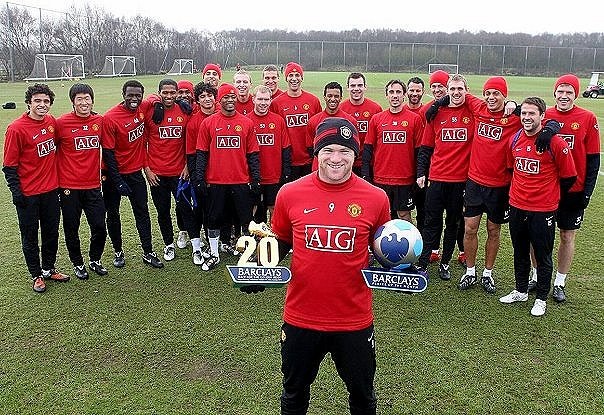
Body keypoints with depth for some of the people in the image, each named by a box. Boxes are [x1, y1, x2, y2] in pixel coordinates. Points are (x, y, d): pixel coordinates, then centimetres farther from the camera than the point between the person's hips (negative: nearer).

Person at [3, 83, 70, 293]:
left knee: (52, 232, 16)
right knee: (30, 236, 9)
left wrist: (59, 180, 15)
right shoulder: (16, 129, -16)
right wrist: (16, 192, -13)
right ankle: (36, 275, 24)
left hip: (51, 189, 6)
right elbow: (9, 165, -11)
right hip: (28, 194, -5)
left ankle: (49, 268, 34)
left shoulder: (52, 122, 1)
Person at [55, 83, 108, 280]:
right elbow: (53, 150, -1)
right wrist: (57, 178, 0)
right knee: (72, 229, 10)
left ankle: (95, 260, 30)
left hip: (93, 186, 3)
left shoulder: (100, 121, 2)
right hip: (69, 187, -3)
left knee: (99, 227, 6)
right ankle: (78, 264, 30)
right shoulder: (62, 123, -9)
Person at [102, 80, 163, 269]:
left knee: (142, 212, 8)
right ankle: (118, 252, 26)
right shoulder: (110, 118, -18)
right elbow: (108, 152, -16)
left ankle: (148, 253, 17)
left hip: (135, 172, 4)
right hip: (114, 174, -4)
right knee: (113, 214, 10)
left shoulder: (144, 108, -5)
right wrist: (118, 182, -18)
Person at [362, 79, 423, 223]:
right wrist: (366, 176, 0)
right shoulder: (376, 119, 5)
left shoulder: (415, 119, 1)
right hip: (380, 180, 1)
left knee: (404, 216, 8)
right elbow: (368, 149, 6)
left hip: (405, 180, -1)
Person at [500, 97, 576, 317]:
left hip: (543, 210, -5)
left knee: (543, 256, 9)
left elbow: (569, 177, -7)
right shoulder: (515, 139, 1)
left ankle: (541, 299, 25)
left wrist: (549, 196, 5)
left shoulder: (555, 142, -15)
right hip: (516, 207, 5)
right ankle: (521, 291, 36)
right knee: (520, 253, 18)